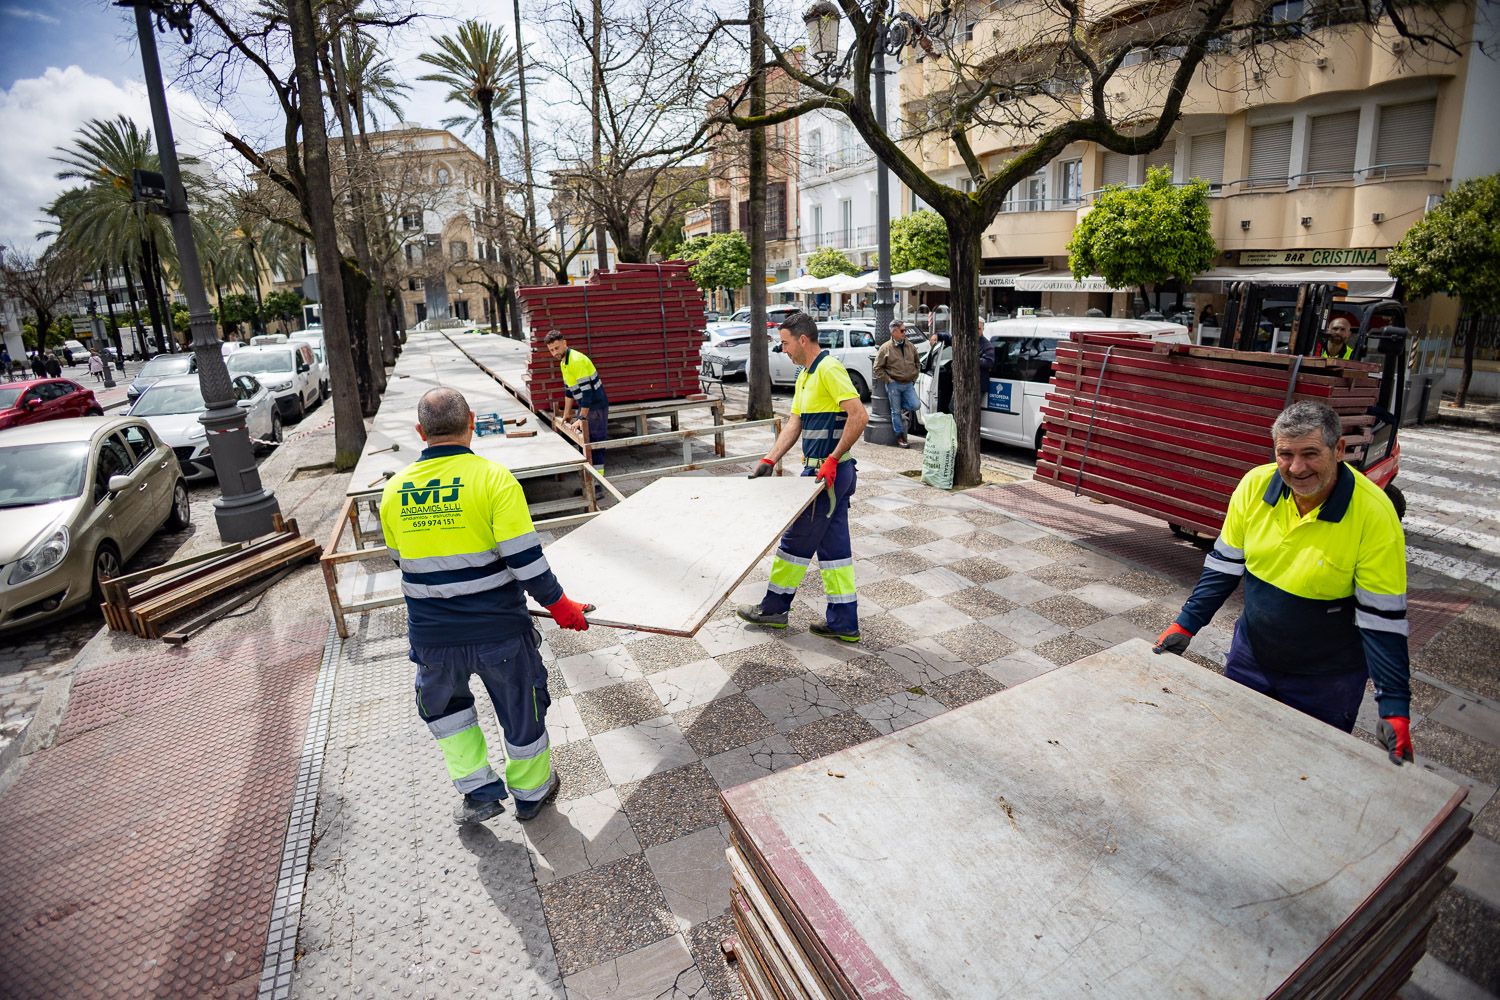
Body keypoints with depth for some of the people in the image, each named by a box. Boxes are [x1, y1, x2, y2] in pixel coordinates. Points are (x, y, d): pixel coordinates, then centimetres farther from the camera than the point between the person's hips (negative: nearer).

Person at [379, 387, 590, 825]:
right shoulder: (493, 477, -15)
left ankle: (478, 791, 34)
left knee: (442, 706, 32)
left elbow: (405, 564, 12)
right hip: (500, 632, -3)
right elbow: (526, 560, -20)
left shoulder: (394, 490, -1)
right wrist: (559, 604, -4)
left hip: (431, 637, 4)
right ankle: (530, 792, 40)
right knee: (522, 709, 20)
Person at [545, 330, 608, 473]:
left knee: (595, 442, -6)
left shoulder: (577, 360, -23)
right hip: (584, 405, 10)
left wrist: (582, 418, -24)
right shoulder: (563, 362, 7)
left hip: (596, 406, -10)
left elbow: (586, 391, -26)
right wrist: (567, 413, 19)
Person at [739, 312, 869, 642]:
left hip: (828, 472, -10)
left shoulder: (829, 369, -15)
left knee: (797, 539, 3)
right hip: (825, 472, 10)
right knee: (833, 545, 11)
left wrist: (832, 459, -24)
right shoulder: (805, 376, 16)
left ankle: (774, 607, 20)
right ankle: (843, 621, 18)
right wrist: (769, 460, 2)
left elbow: (859, 416, -24)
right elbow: (794, 424, 13)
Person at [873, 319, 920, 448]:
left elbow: (916, 363, 23)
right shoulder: (885, 348, -5)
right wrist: (888, 380, -8)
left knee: (915, 405, -11)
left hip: (908, 383, 4)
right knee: (896, 411, 1)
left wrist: (914, 378, 13)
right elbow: (877, 368, -4)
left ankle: (900, 406, 21)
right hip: (894, 384, -4)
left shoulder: (910, 347, 9)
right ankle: (900, 436, 12)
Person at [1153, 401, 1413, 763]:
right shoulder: (1256, 485, -12)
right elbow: (1224, 565, -1)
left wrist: (1395, 708, -20)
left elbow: (1382, 618, -19)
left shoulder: (1374, 515, -22)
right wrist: (1186, 625, -3)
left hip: (1324, 679, -3)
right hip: (1249, 655, 4)